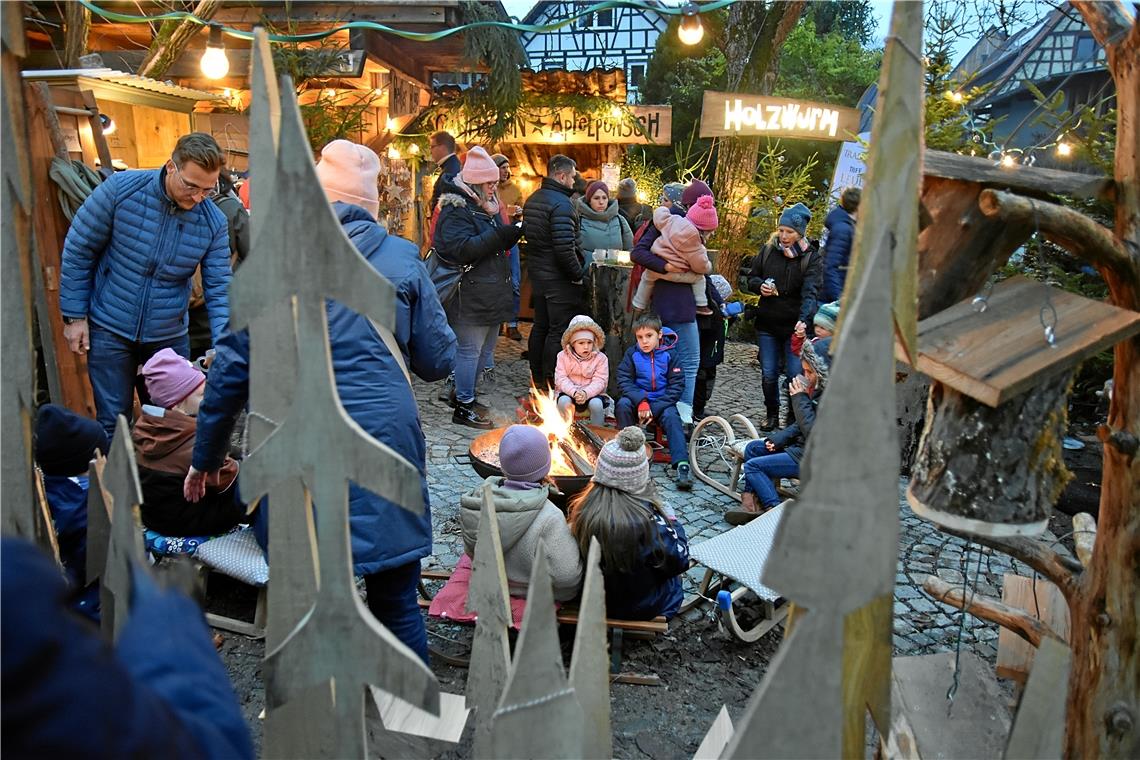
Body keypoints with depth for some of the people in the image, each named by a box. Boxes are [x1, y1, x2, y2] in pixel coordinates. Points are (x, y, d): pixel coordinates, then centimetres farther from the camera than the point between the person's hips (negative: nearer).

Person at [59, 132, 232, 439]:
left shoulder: (215, 222, -8)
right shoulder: (121, 188, -13)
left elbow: (219, 289, -6)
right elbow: (78, 249, -5)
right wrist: (74, 316, -5)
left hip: (170, 336, 2)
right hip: (109, 330, -2)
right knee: (113, 423, 4)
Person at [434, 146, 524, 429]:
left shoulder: (487, 206, 16)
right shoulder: (455, 210, -13)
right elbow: (462, 249, -25)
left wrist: (511, 234, 3)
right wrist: (498, 236, -26)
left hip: (491, 294, 10)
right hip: (469, 296, -10)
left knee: (485, 348, 16)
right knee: (470, 350, -3)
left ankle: (465, 394, 30)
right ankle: (463, 407, 7)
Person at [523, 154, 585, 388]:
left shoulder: (533, 199, 10)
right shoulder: (561, 204, -19)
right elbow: (565, 248, -26)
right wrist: (578, 275, -15)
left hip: (537, 272, 9)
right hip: (559, 278, -9)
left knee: (540, 325, 17)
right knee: (559, 331, -1)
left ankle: (537, 378, 27)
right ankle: (551, 383, 4)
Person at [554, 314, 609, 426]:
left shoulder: (600, 358, -1)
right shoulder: (563, 356, 1)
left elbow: (599, 381, -9)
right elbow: (561, 379, -6)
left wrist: (586, 393, -27)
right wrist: (574, 392, -24)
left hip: (593, 393, -1)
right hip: (569, 392, 1)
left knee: (596, 404, -31)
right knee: (563, 401, -30)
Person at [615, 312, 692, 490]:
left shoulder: (670, 355, -6)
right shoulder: (632, 354, -2)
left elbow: (676, 386, -7)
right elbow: (624, 380, -7)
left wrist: (654, 409, -17)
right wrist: (640, 402, -23)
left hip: (662, 401, -1)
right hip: (637, 399, 1)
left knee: (671, 416, -29)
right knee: (623, 404, -28)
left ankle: (682, 464, -37)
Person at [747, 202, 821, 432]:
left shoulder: (810, 256, -7)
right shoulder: (768, 250, 3)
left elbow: (810, 291, -20)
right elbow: (752, 277, 14)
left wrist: (803, 319, -36)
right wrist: (760, 286, -10)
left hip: (794, 326, -3)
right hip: (767, 323, 3)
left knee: (795, 374, -5)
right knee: (768, 374, 7)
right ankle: (772, 415, 26)